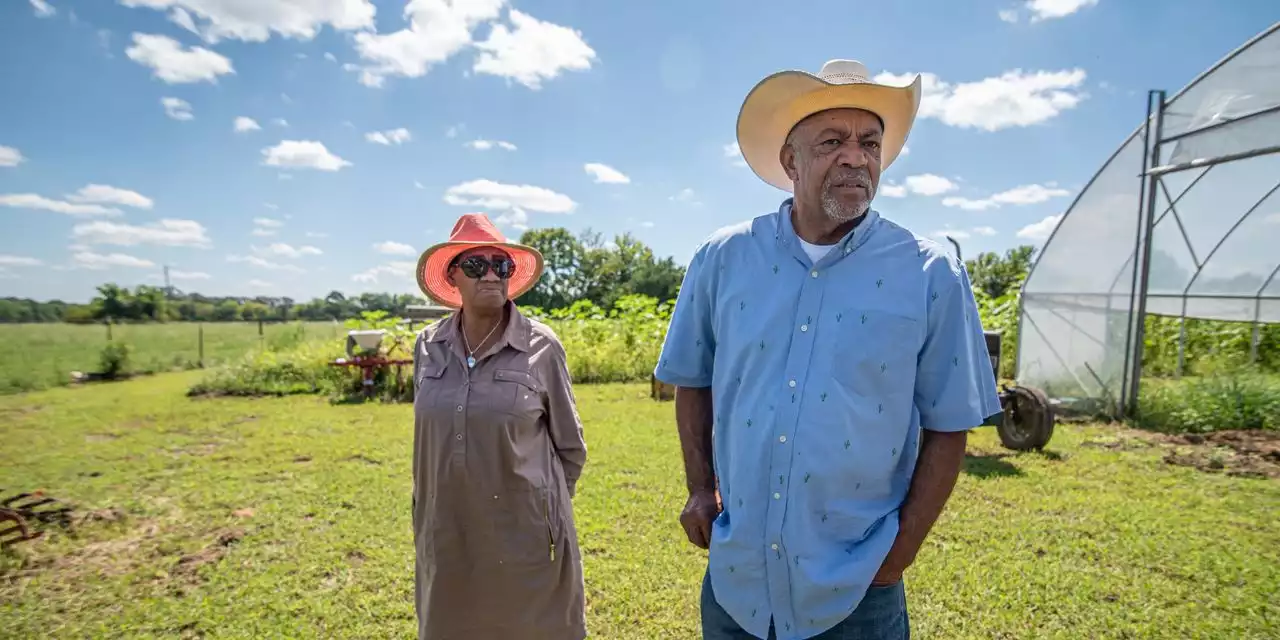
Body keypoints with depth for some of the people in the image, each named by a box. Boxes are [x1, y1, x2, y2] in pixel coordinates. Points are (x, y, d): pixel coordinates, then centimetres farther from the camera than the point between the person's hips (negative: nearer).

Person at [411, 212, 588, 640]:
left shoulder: (541, 346, -10)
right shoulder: (429, 347, 0)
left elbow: (570, 446, -1)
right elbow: (427, 437, 11)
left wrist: (543, 504, 7)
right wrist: (425, 519, 15)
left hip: (524, 535, -3)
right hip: (448, 537, 3)